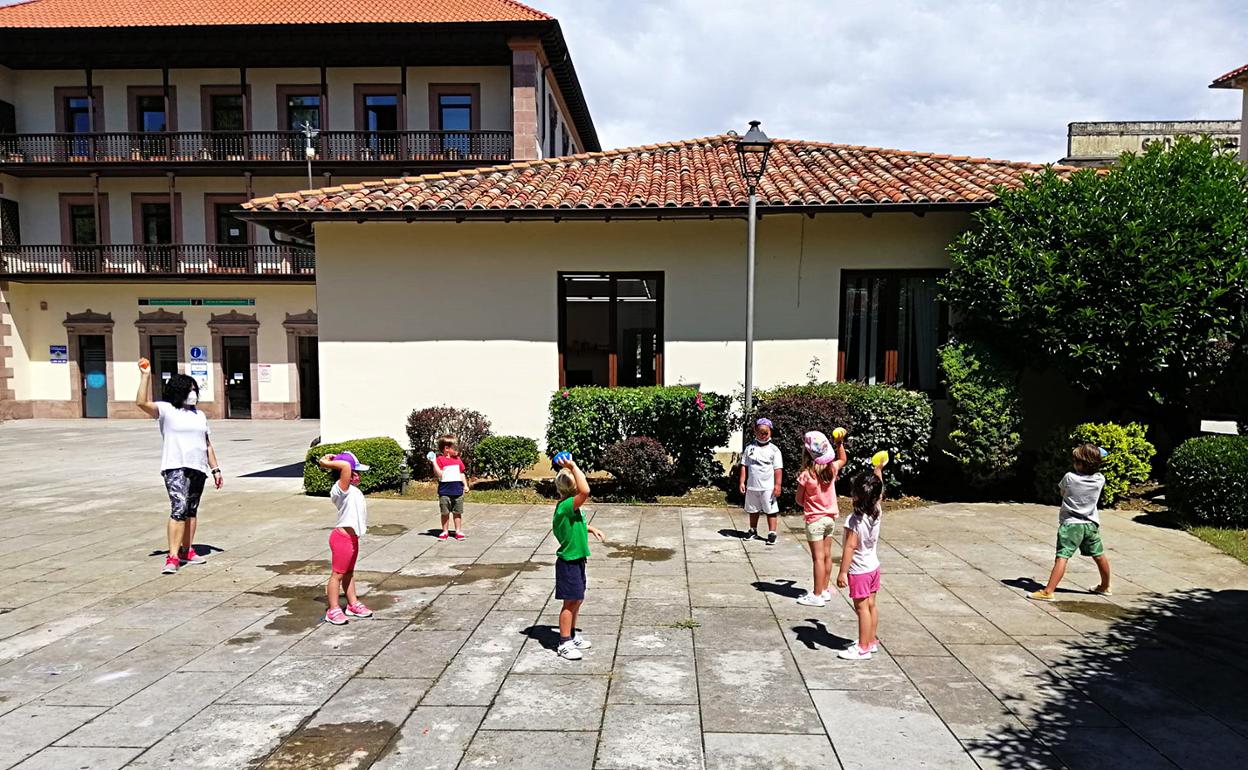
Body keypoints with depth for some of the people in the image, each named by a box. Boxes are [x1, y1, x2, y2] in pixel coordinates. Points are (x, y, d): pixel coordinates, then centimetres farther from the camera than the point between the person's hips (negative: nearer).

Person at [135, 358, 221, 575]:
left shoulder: (200, 415, 18)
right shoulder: (166, 410, 1)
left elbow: (208, 445, 20)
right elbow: (142, 403, -19)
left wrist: (215, 469, 16)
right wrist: (146, 376, -19)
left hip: (198, 469, 6)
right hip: (175, 467, -6)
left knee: (191, 511, 12)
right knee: (179, 509, -17)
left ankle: (187, 551, 22)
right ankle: (172, 557, -18)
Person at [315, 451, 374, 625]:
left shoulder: (352, 489, 9)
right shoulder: (341, 488, -20)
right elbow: (346, 466, -38)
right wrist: (327, 462, -23)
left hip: (352, 537, 10)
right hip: (343, 537, -10)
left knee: (349, 573, 20)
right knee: (337, 574, 0)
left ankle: (353, 604, 31)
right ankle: (333, 610, 8)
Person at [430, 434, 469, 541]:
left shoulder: (458, 459, 10)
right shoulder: (440, 459, -6)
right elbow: (439, 474, -15)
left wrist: (465, 485, 13)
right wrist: (434, 462, -24)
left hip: (457, 491, 4)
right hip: (445, 491, -4)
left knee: (458, 512, 8)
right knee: (445, 513, 5)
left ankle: (458, 531, 16)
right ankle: (444, 531, 17)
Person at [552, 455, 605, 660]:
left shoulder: (571, 508, 7)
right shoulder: (566, 506, -24)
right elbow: (586, 491, -40)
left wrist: (591, 529, 15)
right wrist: (573, 467, -35)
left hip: (577, 560, 10)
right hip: (568, 561, -10)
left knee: (577, 600, 19)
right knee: (570, 602, -2)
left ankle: (572, 636, 33)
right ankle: (564, 644, 8)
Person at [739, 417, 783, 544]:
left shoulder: (774, 450, -4)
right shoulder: (750, 448, 3)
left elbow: (778, 469, -6)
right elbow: (744, 466, 5)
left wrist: (777, 485, -11)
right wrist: (742, 482, 1)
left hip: (768, 487, -3)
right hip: (752, 486, 3)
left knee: (771, 510, 1)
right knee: (753, 510, 16)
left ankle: (772, 533, 8)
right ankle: (753, 530, 31)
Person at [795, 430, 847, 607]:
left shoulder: (806, 475, -20)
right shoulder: (832, 469, -4)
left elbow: (799, 500, -10)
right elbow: (842, 460, 20)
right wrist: (840, 442, 15)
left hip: (815, 520, -6)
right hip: (830, 517, 6)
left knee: (818, 558, -2)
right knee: (827, 556, 14)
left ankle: (817, 596, 5)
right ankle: (824, 590, 26)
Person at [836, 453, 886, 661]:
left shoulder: (854, 520, -25)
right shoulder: (877, 511, -6)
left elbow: (850, 547, -23)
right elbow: (879, 491, 12)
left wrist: (842, 572, -18)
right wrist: (878, 469, 22)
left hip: (858, 571, -7)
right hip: (873, 566, 7)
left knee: (862, 607, 0)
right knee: (871, 605, 16)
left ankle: (863, 648, 7)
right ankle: (871, 641, 28)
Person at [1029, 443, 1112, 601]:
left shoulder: (1069, 478, -13)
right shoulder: (1100, 479, -3)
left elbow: (1060, 490, 6)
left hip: (1071, 524, -5)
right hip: (1091, 524, 6)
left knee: (1062, 557, -14)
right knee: (1099, 556, 23)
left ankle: (1048, 591, -21)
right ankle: (1105, 586, 44)